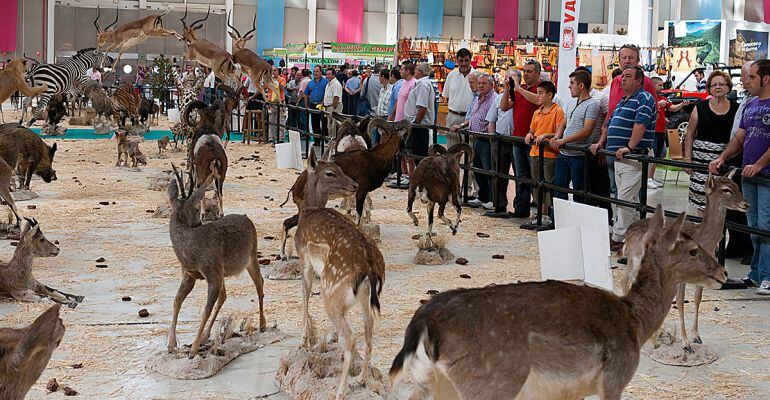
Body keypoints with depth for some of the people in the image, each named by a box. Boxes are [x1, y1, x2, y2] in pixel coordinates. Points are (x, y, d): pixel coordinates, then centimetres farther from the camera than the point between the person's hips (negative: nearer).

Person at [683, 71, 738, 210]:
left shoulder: (735, 108, 7)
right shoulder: (701, 107, 6)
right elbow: (690, 134, 7)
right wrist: (687, 158, 0)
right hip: (702, 156, 0)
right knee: (701, 195, -2)